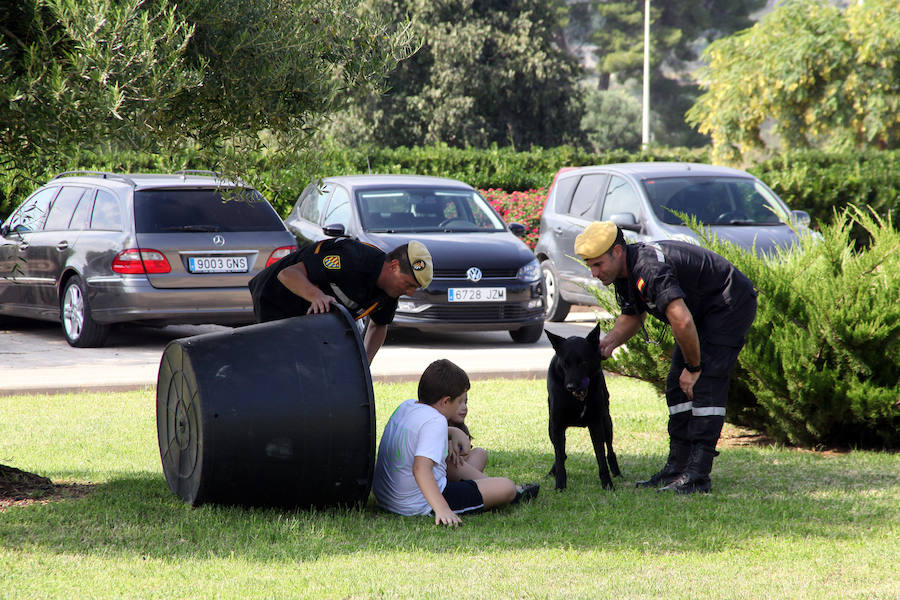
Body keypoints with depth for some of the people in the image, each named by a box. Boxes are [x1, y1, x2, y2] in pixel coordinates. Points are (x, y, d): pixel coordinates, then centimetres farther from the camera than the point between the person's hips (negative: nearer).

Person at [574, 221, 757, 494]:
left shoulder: (649, 269, -32)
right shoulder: (624, 274, 1)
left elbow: (682, 321, -39)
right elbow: (632, 317, 18)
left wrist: (694, 367, -25)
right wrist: (610, 340, -2)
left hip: (731, 305, -11)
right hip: (704, 312, 11)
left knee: (705, 385, -17)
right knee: (677, 386, 7)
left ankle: (697, 475, -20)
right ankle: (677, 467, 11)